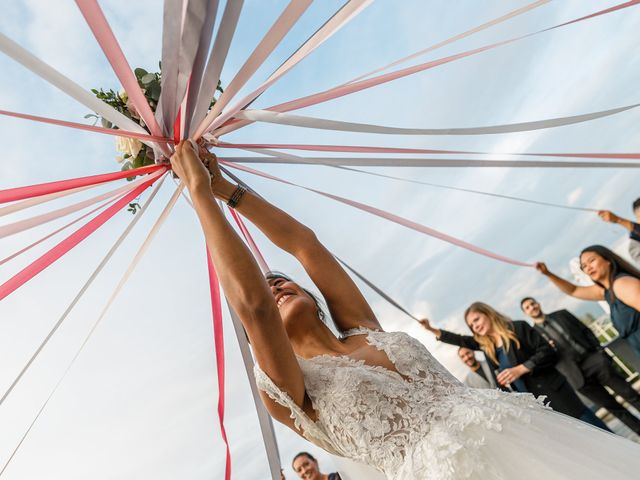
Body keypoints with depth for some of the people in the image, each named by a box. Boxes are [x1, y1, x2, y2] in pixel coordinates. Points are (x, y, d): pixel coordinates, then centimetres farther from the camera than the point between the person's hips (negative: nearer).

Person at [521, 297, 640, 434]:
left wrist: (600, 351, 2)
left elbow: (586, 331, 12)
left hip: (593, 359, 2)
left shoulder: (561, 314, 10)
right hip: (579, 376, -2)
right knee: (614, 408, 5)